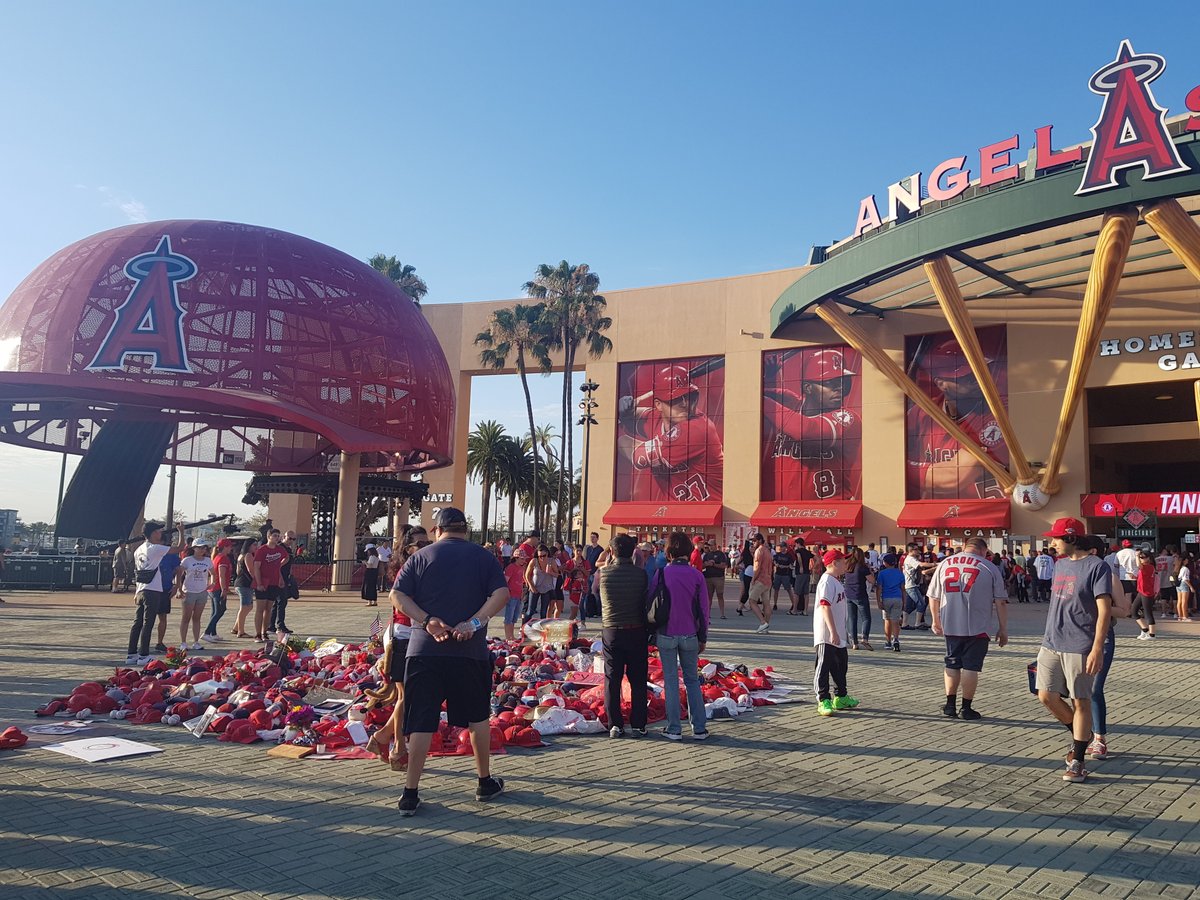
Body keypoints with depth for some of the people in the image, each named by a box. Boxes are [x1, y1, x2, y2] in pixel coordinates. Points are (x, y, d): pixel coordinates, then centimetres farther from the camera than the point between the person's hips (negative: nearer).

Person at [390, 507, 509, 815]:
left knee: (421, 721, 4)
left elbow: (397, 595, -5)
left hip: (425, 649, 0)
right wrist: (474, 622, -15)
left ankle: (410, 794, 5)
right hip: (471, 650, 0)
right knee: (477, 716, 16)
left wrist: (427, 621, -13)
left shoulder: (421, 556, 6)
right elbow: (501, 593, -8)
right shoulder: (483, 556, 6)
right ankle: (485, 783, 28)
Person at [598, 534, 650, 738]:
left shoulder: (602, 573, -8)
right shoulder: (641, 574, -9)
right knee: (638, 680, 9)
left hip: (610, 631, 0)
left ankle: (615, 725, 10)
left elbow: (594, 591, 13)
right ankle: (638, 725, 12)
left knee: (612, 679, 9)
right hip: (636, 631, 0)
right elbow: (646, 601, -1)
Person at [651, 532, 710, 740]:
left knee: (671, 681, 7)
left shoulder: (662, 574, -8)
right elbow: (703, 609, 0)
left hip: (666, 635, -1)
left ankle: (674, 729, 9)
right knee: (692, 680, 14)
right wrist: (703, 638, 11)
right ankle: (699, 728, 13)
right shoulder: (697, 576, -4)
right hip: (690, 635, 1)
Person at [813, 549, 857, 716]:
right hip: (826, 635, -11)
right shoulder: (827, 581, -18)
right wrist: (833, 632, -30)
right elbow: (825, 607, -26)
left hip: (838, 635, 11)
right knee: (824, 666, -3)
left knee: (841, 664, 18)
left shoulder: (836, 581, 14)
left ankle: (840, 698, 31)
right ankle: (823, 701, 3)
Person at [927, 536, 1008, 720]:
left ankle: (950, 706, 16)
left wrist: (936, 620, 23)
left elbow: (933, 596, 11)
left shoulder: (944, 564, 6)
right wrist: (1003, 629, 5)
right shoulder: (990, 567, -2)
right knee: (971, 666, 4)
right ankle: (967, 708, 9)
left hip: (950, 626, 3)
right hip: (977, 627, -3)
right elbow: (1000, 602, -3)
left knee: (952, 664, 14)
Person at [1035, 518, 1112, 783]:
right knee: (1046, 696, 7)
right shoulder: (1060, 564, 12)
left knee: (1081, 701, 2)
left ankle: (1077, 761, 11)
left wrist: (1097, 649, -22)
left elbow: (1104, 611, -16)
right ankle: (1080, 735, 32)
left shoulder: (1097, 567, -11)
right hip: (1051, 644, 7)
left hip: (1079, 648, -7)